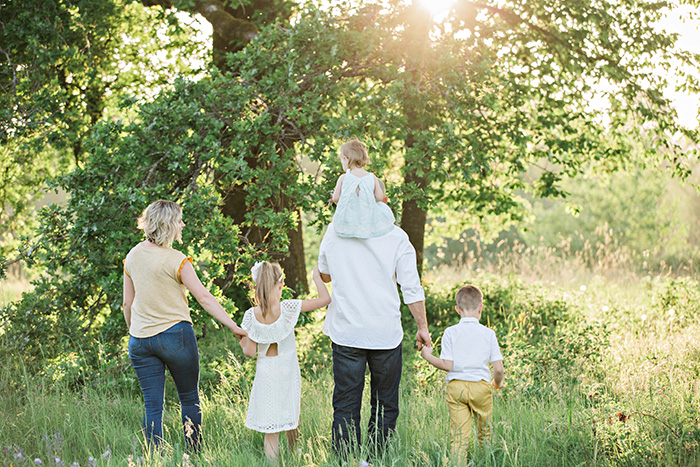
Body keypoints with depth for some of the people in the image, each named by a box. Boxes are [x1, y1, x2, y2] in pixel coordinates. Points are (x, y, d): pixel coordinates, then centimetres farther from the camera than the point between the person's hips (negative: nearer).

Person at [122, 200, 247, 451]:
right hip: (175, 335, -5)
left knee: (152, 405, 5)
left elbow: (127, 303, 11)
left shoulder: (133, 256, 4)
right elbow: (204, 298, -15)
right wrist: (234, 327, -14)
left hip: (140, 338, 5)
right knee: (190, 398, 11)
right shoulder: (176, 260, -13)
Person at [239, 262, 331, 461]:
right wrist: (316, 276, -1)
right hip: (288, 372, 0)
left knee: (270, 432, 6)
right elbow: (325, 299, -15)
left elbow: (250, 352, -8)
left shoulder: (252, 315, -13)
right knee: (291, 425, 22)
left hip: (266, 375, 0)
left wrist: (242, 341, 12)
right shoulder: (287, 308, -17)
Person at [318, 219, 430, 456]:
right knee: (385, 405, 11)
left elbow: (324, 276, 15)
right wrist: (422, 327, 4)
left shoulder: (334, 230, -1)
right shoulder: (396, 236, -6)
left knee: (345, 407, 6)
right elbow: (412, 288, -5)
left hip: (346, 331, 1)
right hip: (386, 334, -1)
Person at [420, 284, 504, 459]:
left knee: (459, 435, -2)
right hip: (481, 386, 0)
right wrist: (498, 383, 19)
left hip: (456, 387, 0)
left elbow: (447, 365, -6)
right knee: (485, 432, 16)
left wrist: (428, 356, 8)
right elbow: (498, 368, -1)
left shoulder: (450, 332, -2)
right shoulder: (488, 333, 0)